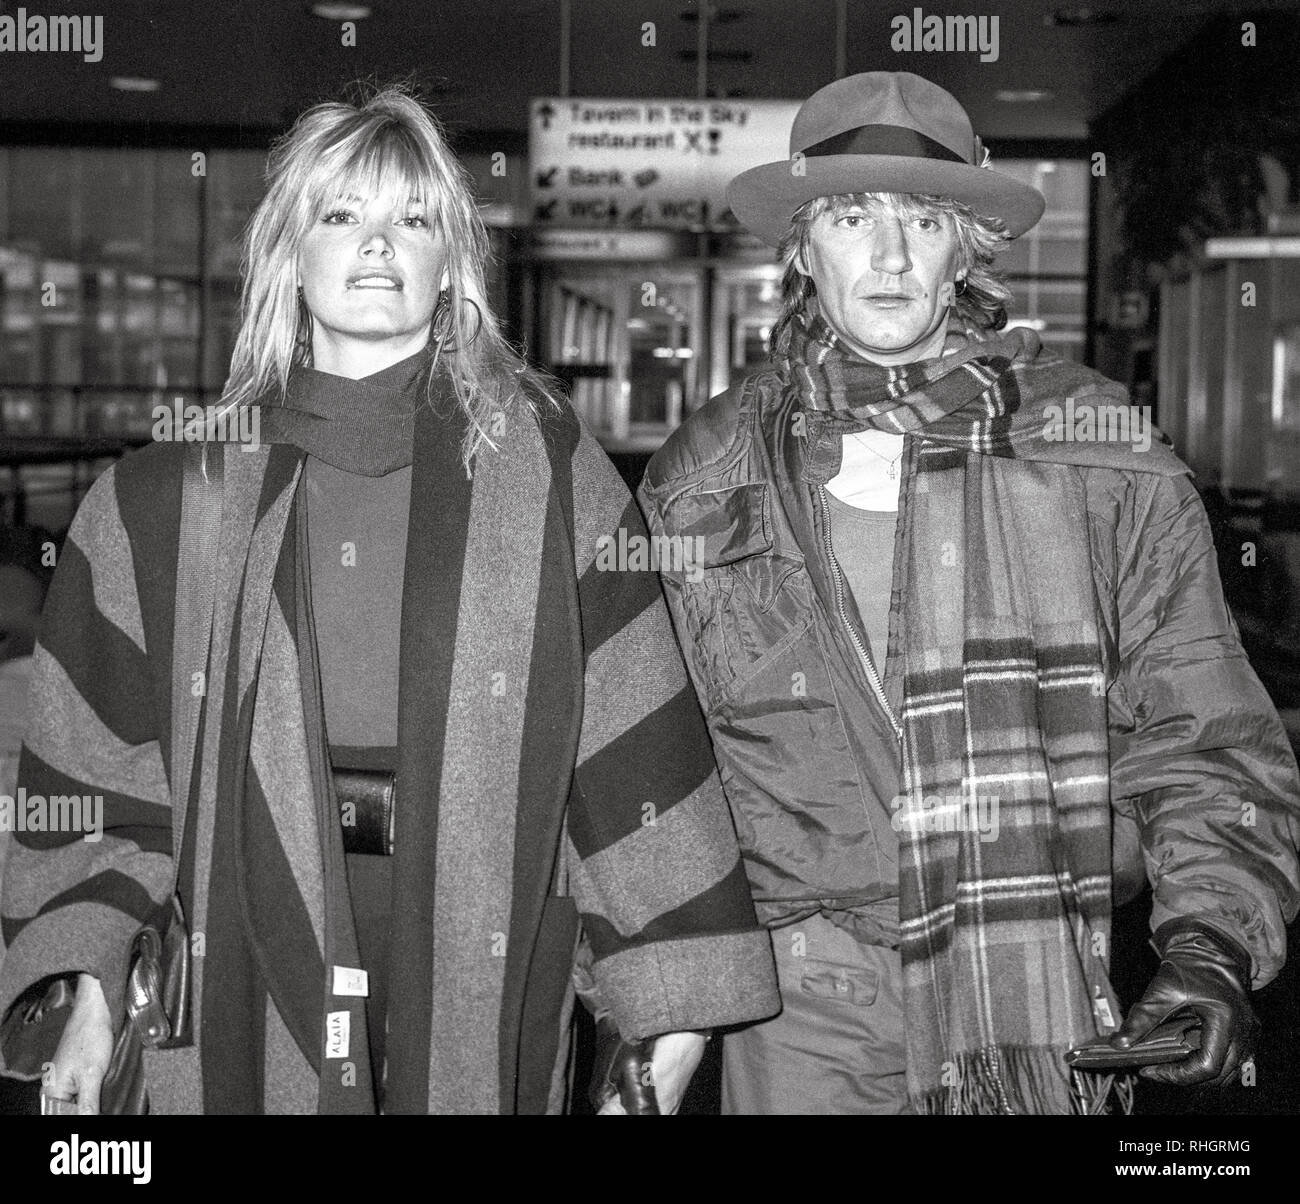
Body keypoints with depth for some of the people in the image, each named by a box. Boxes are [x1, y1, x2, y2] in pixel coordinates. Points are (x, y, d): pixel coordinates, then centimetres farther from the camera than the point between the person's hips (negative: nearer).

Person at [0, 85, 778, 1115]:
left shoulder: (542, 465, 1)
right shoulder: (183, 490, 6)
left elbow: (634, 734, -3)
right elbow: (104, 753, 6)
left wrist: (673, 1000, -6)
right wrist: (90, 985, -1)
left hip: (482, 962, -1)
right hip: (246, 967, 1)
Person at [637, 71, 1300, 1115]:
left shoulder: (1101, 452, 1)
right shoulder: (701, 480, 4)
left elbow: (1204, 742, 3)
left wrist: (1212, 946, -10)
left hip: (1038, 1027, 0)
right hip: (801, 1027, 1)